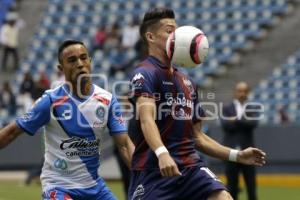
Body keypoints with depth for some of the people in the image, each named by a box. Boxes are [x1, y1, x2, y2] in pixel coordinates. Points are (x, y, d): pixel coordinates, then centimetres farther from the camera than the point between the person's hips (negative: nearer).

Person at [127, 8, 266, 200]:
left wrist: (237, 155, 15)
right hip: (153, 169, -6)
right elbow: (147, 119, -25)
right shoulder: (145, 73, -6)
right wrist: (162, 153, -42)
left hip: (190, 166, 6)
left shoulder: (187, 82, 18)